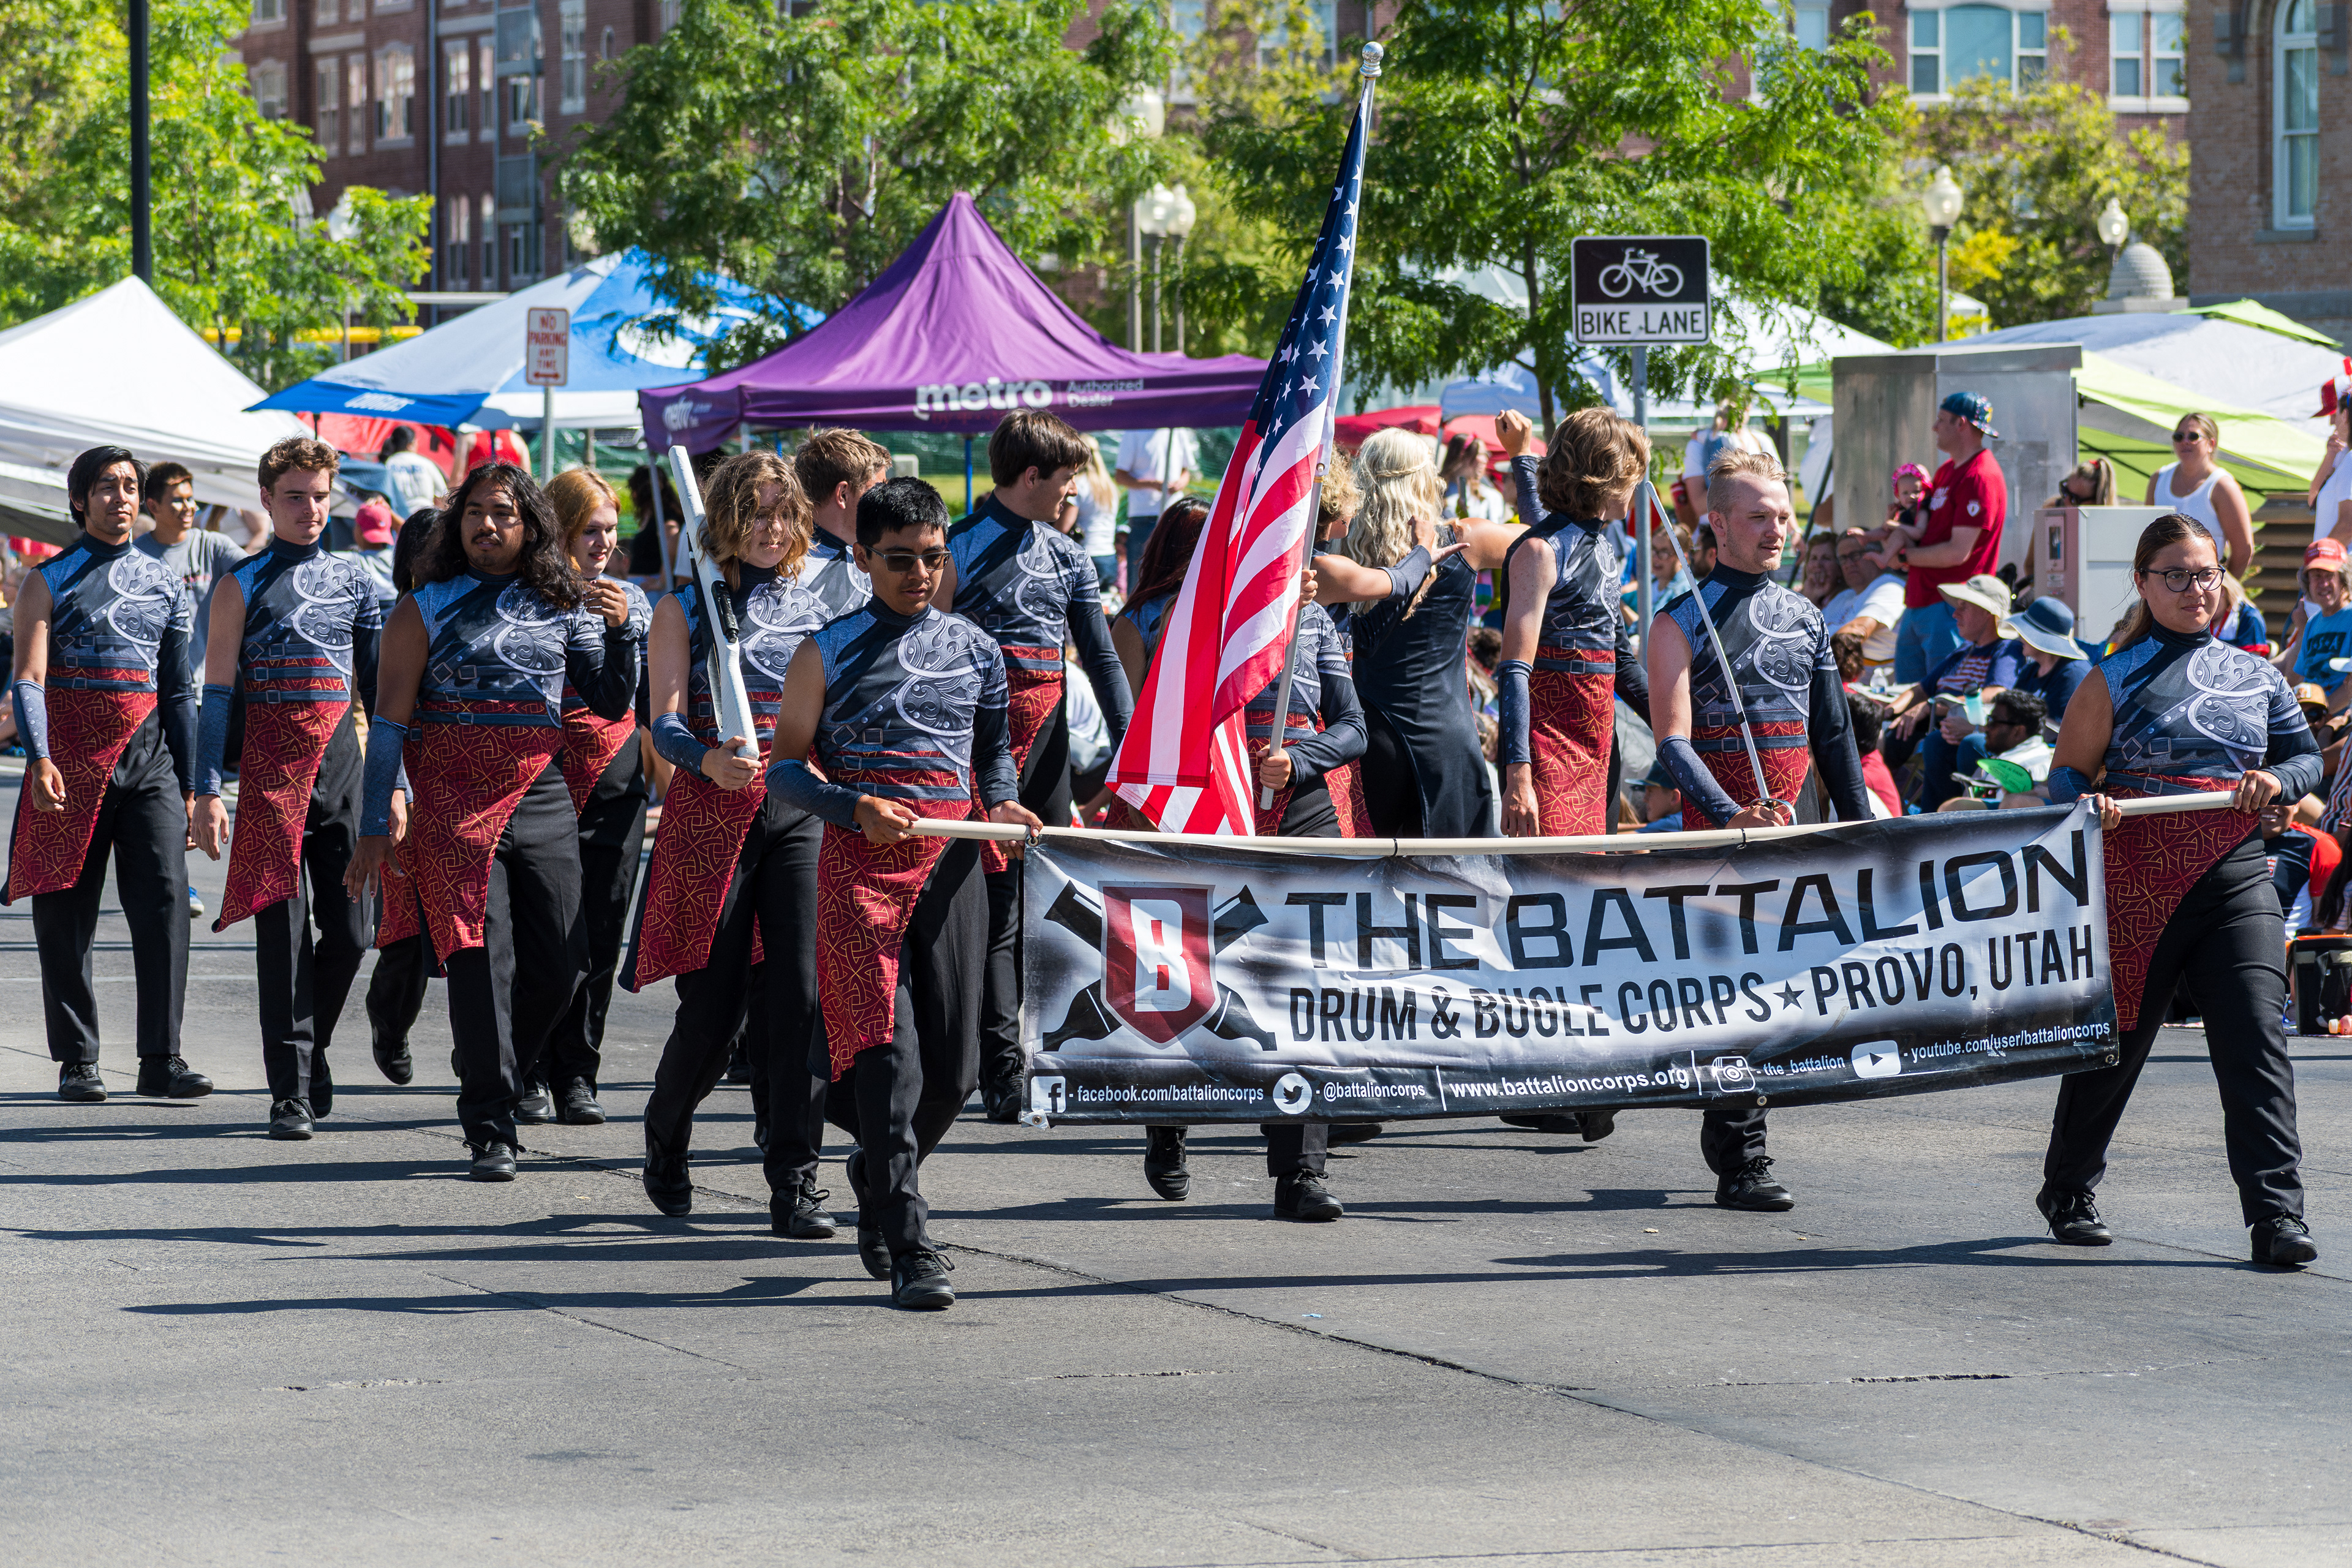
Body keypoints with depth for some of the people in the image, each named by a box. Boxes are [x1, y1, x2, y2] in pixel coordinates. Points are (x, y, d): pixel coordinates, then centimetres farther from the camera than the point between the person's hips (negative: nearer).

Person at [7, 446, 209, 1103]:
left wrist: (187, 782, 12)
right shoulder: (50, 581, 4)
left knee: (164, 898, -10)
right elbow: (29, 678, -6)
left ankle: (161, 1061, -8)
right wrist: (39, 759, -22)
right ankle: (77, 1062, 11)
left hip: (148, 754, 2)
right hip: (72, 757, -2)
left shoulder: (165, 582, 14)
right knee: (67, 913, 1)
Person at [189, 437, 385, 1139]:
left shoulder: (354, 579, 13)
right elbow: (217, 692, -1)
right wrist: (208, 790, -8)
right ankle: (291, 1089, -4)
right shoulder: (244, 585, 1)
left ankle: (310, 1049, 26)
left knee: (350, 931, 3)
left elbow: (378, 684, 17)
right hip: (271, 765, -4)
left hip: (342, 761, 4)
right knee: (284, 926, -7)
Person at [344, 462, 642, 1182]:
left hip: (542, 798, 3)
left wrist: (619, 630, -5)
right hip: (455, 805, -3)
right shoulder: (424, 609, 3)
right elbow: (390, 721, 2)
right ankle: (489, 1129, -6)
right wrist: (375, 824, -3)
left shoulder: (562, 605, 11)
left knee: (561, 966, -2)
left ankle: (492, 1075, 23)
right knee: (483, 960, -11)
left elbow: (613, 703, 12)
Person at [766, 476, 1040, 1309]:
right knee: (887, 1051, -13)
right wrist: (857, 807, -15)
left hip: (951, 864, 4)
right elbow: (786, 766, 2)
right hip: (859, 864, -4)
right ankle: (909, 1248, -13)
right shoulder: (828, 652, 3)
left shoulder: (976, 650, 13)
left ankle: (879, 1176, 35)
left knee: (953, 1066, 5)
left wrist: (1003, 804, 0)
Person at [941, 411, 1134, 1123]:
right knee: (997, 909, -8)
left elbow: (1101, 656, 15)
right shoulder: (963, 548, -9)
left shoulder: (1067, 557, 13)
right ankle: (1004, 1077, -9)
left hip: (1049, 736, 7)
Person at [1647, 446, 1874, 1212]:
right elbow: (1673, 740, -12)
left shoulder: (1805, 618, 15)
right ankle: (1742, 1161, -9)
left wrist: (1860, 823, 13)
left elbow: (1833, 732, 20)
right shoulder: (1684, 621, -4)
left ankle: (1726, 1131, 24)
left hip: (1794, 820, 6)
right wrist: (1731, 814, -26)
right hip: (1722, 824, -6)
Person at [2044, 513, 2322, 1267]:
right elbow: (2067, 775, 1)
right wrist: (2090, 805, -21)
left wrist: (2277, 780, -8)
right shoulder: (2117, 678, 1)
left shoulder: (2256, 676, 11)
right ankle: (2066, 1192, 32)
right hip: (2137, 883, -2)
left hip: (2236, 877, 2)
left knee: (2256, 1040, -12)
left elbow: (2307, 754, 14)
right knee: (2113, 1040, 10)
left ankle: (2277, 1213, -15)